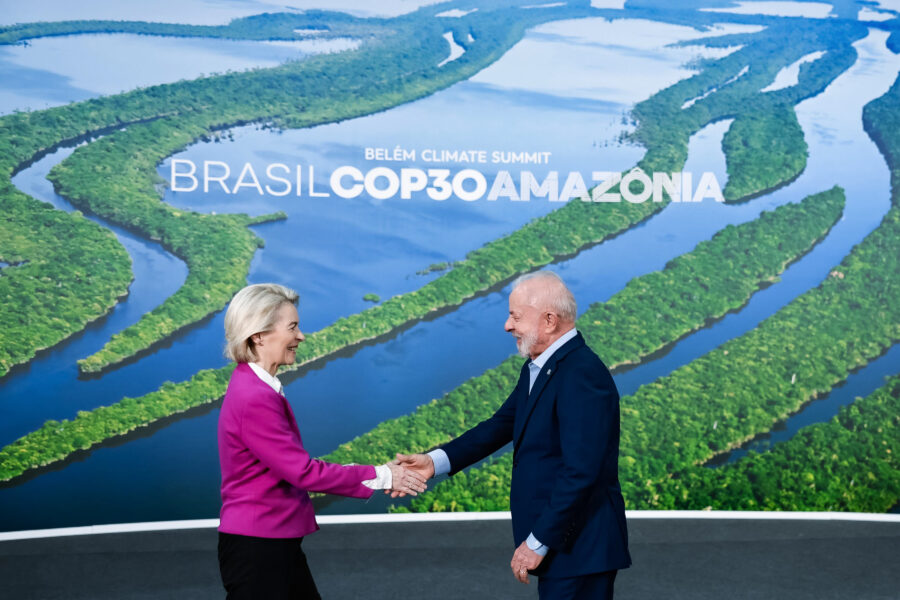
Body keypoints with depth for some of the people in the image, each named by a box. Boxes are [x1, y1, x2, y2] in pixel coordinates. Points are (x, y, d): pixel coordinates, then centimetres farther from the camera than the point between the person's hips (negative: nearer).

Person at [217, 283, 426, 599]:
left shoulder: (257, 387, 8)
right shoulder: (254, 398, -21)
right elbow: (303, 471, -20)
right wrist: (379, 476, -13)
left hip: (276, 542, 9)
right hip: (256, 548, -9)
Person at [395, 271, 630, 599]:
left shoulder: (583, 375, -22)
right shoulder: (538, 368, 9)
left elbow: (581, 472, -25)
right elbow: (502, 424, 11)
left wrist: (538, 542, -20)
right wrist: (436, 461, -2)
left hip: (579, 547, -9)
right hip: (559, 541, 9)